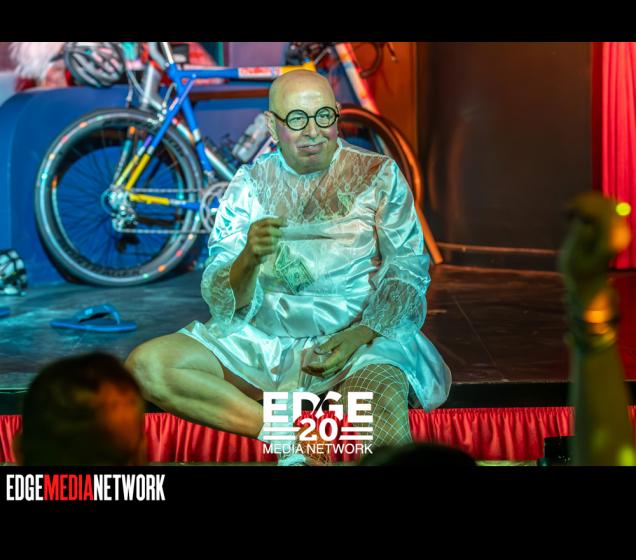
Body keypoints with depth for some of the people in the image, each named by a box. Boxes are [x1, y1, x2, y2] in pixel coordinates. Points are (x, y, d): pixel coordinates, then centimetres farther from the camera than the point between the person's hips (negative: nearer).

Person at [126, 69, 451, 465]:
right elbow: (221, 299, -1)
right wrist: (249, 258, -24)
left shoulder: (378, 175, 3)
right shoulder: (250, 184, 6)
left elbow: (409, 271, 0)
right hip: (261, 341, 4)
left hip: (360, 341, -3)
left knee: (390, 437, -37)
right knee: (143, 365, -20)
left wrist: (359, 336, -17)